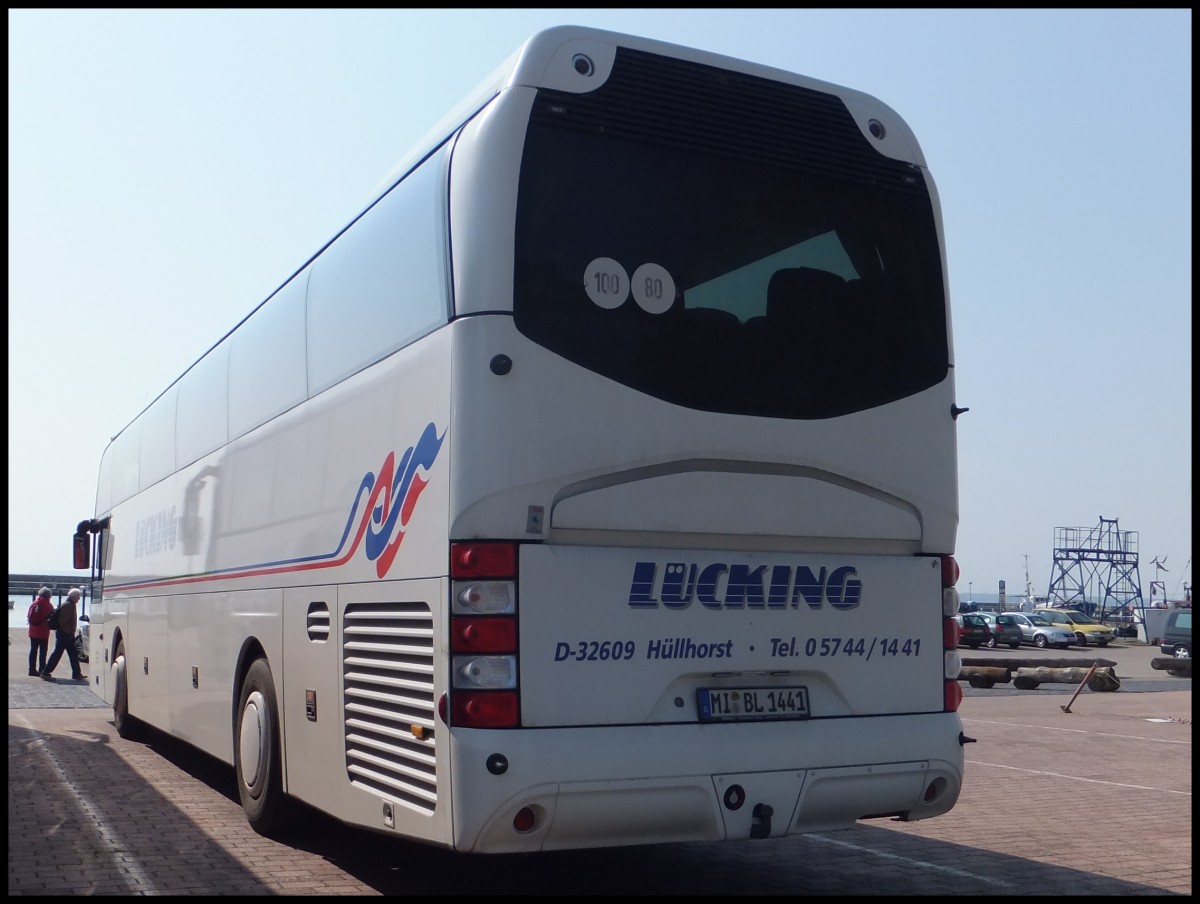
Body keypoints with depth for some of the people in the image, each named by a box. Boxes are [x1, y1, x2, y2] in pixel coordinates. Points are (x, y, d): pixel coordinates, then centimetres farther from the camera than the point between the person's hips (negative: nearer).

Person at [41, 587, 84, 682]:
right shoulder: (68, 605, -17)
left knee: (73, 654, 11)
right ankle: (46, 673, 0)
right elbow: (62, 620, -25)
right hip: (64, 634, -11)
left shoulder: (71, 605, 15)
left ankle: (76, 674, 13)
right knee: (57, 653, -6)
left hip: (69, 634, 11)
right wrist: (66, 630, -17)